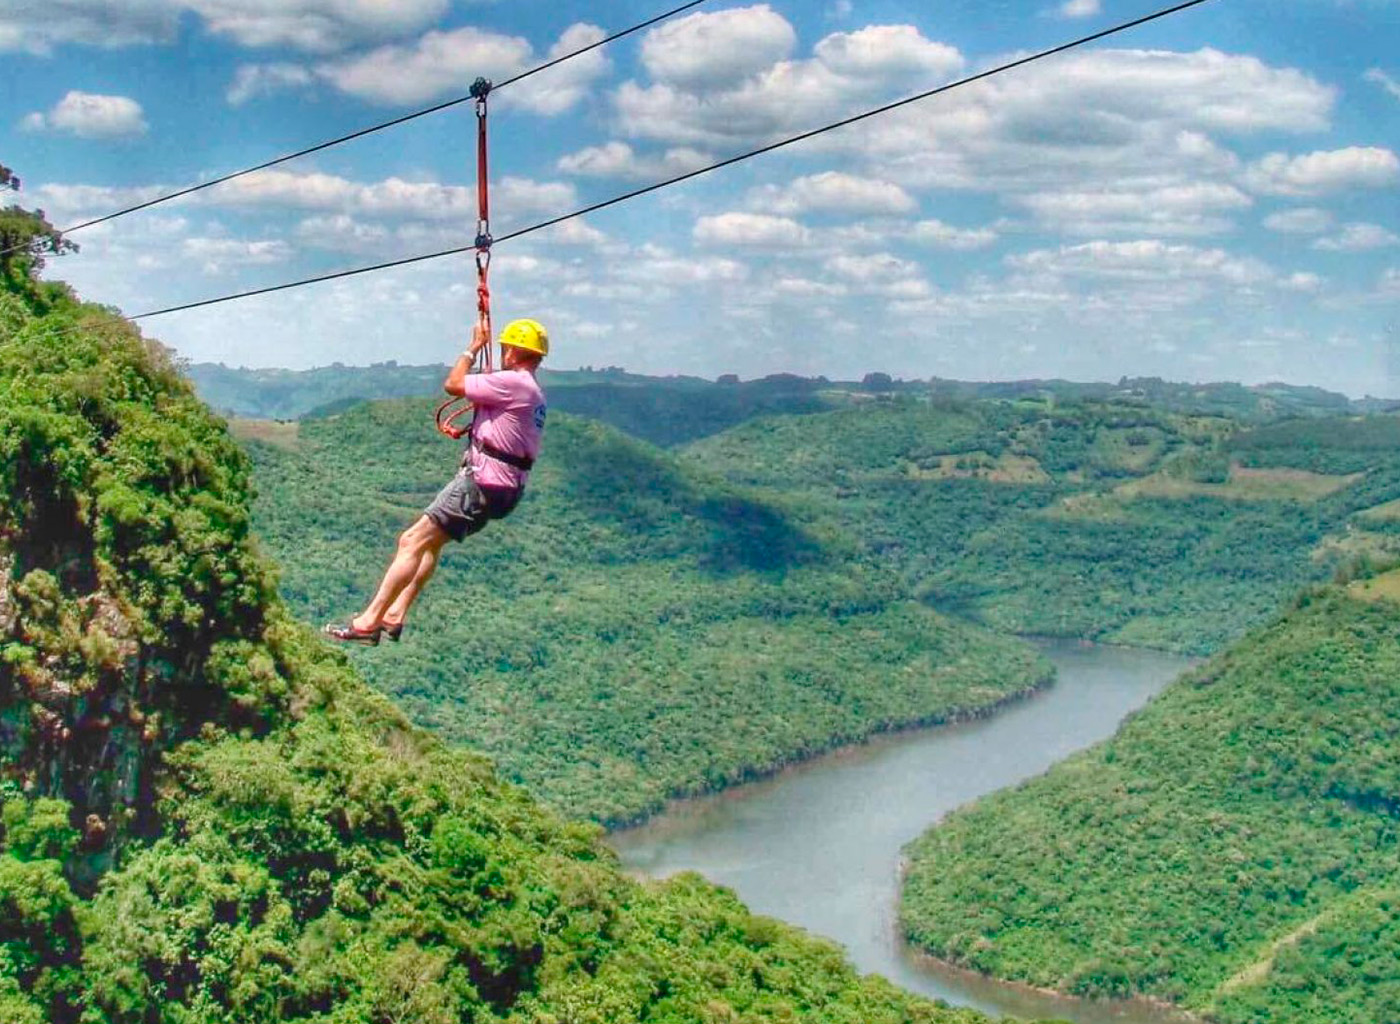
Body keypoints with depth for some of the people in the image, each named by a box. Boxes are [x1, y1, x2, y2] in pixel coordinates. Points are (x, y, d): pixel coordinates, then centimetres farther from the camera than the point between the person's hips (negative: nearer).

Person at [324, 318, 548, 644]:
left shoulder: (512, 383, -16)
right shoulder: (534, 393, 16)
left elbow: (453, 384, -11)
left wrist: (474, 348, 1)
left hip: (481, 483, -11)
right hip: (503, 488, 11)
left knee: (412, 542, -10)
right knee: (430, 541, 22)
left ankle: (368, 622, -12)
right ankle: (394, 615, 21)